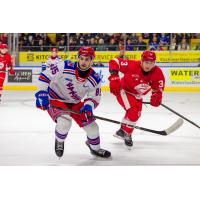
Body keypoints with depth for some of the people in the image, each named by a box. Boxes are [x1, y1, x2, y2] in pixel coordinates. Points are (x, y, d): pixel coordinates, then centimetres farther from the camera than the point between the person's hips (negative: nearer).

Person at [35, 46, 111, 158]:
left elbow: (95, 98, -5)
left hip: (75, 103, 5)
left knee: (91, 125, 3)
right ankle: (59, 141, 5)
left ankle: (95, 148, 35)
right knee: (65, 121, -30)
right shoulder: (65, 67, -27)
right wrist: (42, 93, -29)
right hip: (55, 99, -4)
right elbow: (45, 76, -22)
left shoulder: (95, 79, -15)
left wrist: (88, 106, -26)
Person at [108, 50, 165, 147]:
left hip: (137, 96, 6)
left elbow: (158, 89, -15)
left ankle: (122, 131, 40)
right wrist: (114, 78, -38)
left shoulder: (158, 73, -21)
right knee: (133, 111, -22)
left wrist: (156, 97, -37)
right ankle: (126, 134, -3)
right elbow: (114, 62, -28)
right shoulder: (132, 65, -32)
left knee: (136, 114, 16)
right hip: (123, 90, -6)